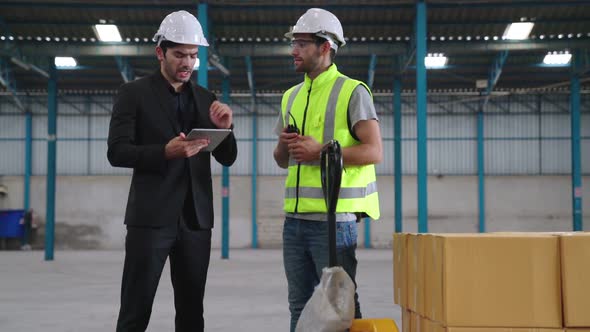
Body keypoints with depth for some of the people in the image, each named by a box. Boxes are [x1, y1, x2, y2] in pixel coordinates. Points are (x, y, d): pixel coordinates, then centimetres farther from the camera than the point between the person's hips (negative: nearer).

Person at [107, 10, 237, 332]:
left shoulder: (206, 98, 13)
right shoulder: (134, 93, 1)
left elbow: (227, 158, 13)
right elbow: (117, 152, -7)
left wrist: (224, 128, -8)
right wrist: (165, 152, -22)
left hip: (195, 218, 4)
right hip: (151, 217, -4)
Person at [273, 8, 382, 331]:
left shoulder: (352, 92, -4)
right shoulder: (292, 96, 17)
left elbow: (374, 151, -12)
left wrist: (321, 150, -17)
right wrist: (283, 146, 0)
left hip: (333, 219, -7)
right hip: (295, 219, 7)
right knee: (300, 305, 13)